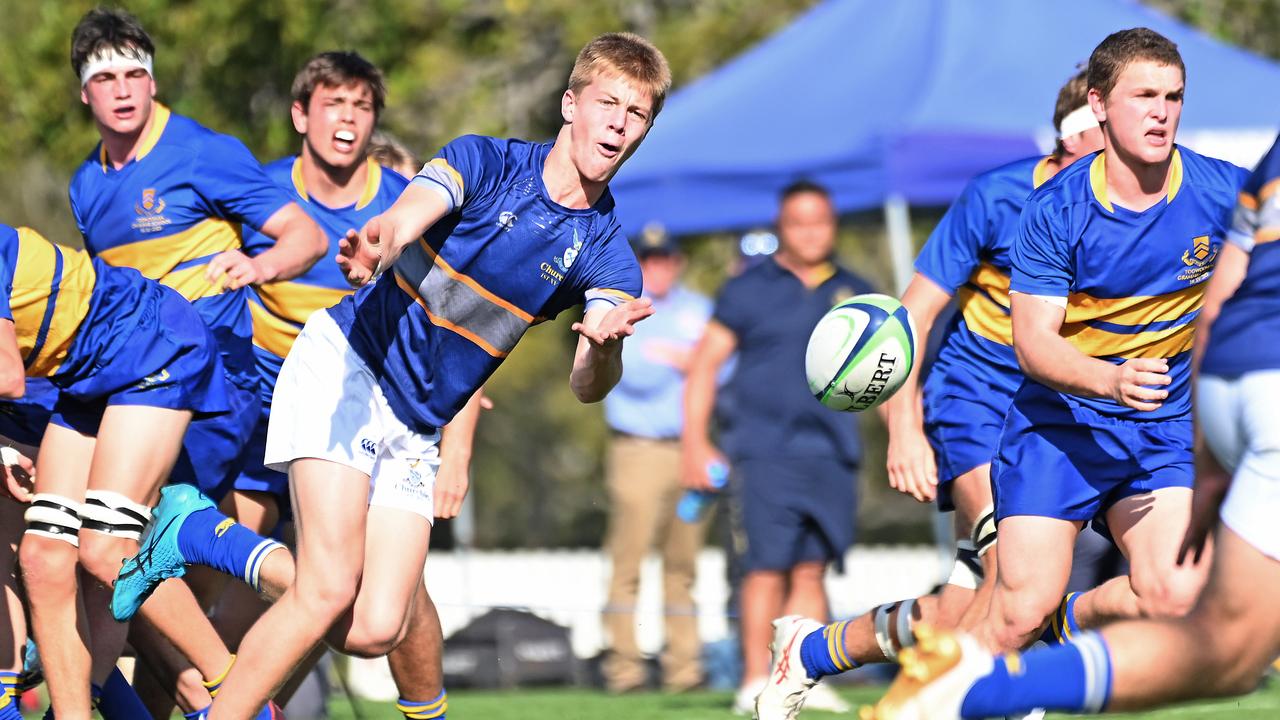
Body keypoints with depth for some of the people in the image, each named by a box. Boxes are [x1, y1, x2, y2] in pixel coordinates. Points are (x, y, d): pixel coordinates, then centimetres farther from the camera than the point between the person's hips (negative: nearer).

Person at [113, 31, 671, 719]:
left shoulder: (606, 256, -2)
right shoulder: (485, 162, -9)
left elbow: (586, 384, -16)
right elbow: (401, 219, -29)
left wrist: (604, 346, -41)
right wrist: (376, 243, -54)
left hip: (416, 429, 5)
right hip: (344, 364, -5)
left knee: (373, 628, -9)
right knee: (330, 589, -22)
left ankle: (200, 535, 12)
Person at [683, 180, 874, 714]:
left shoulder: (855, 295, 14)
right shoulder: (749, 290, 6)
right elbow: (705, 364, 6)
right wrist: (695, 443, -2)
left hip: (832, 455, 3)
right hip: (765, 452, -3)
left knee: (811, 570, 0)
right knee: (767, 568, -8)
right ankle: (756, 681, -3)